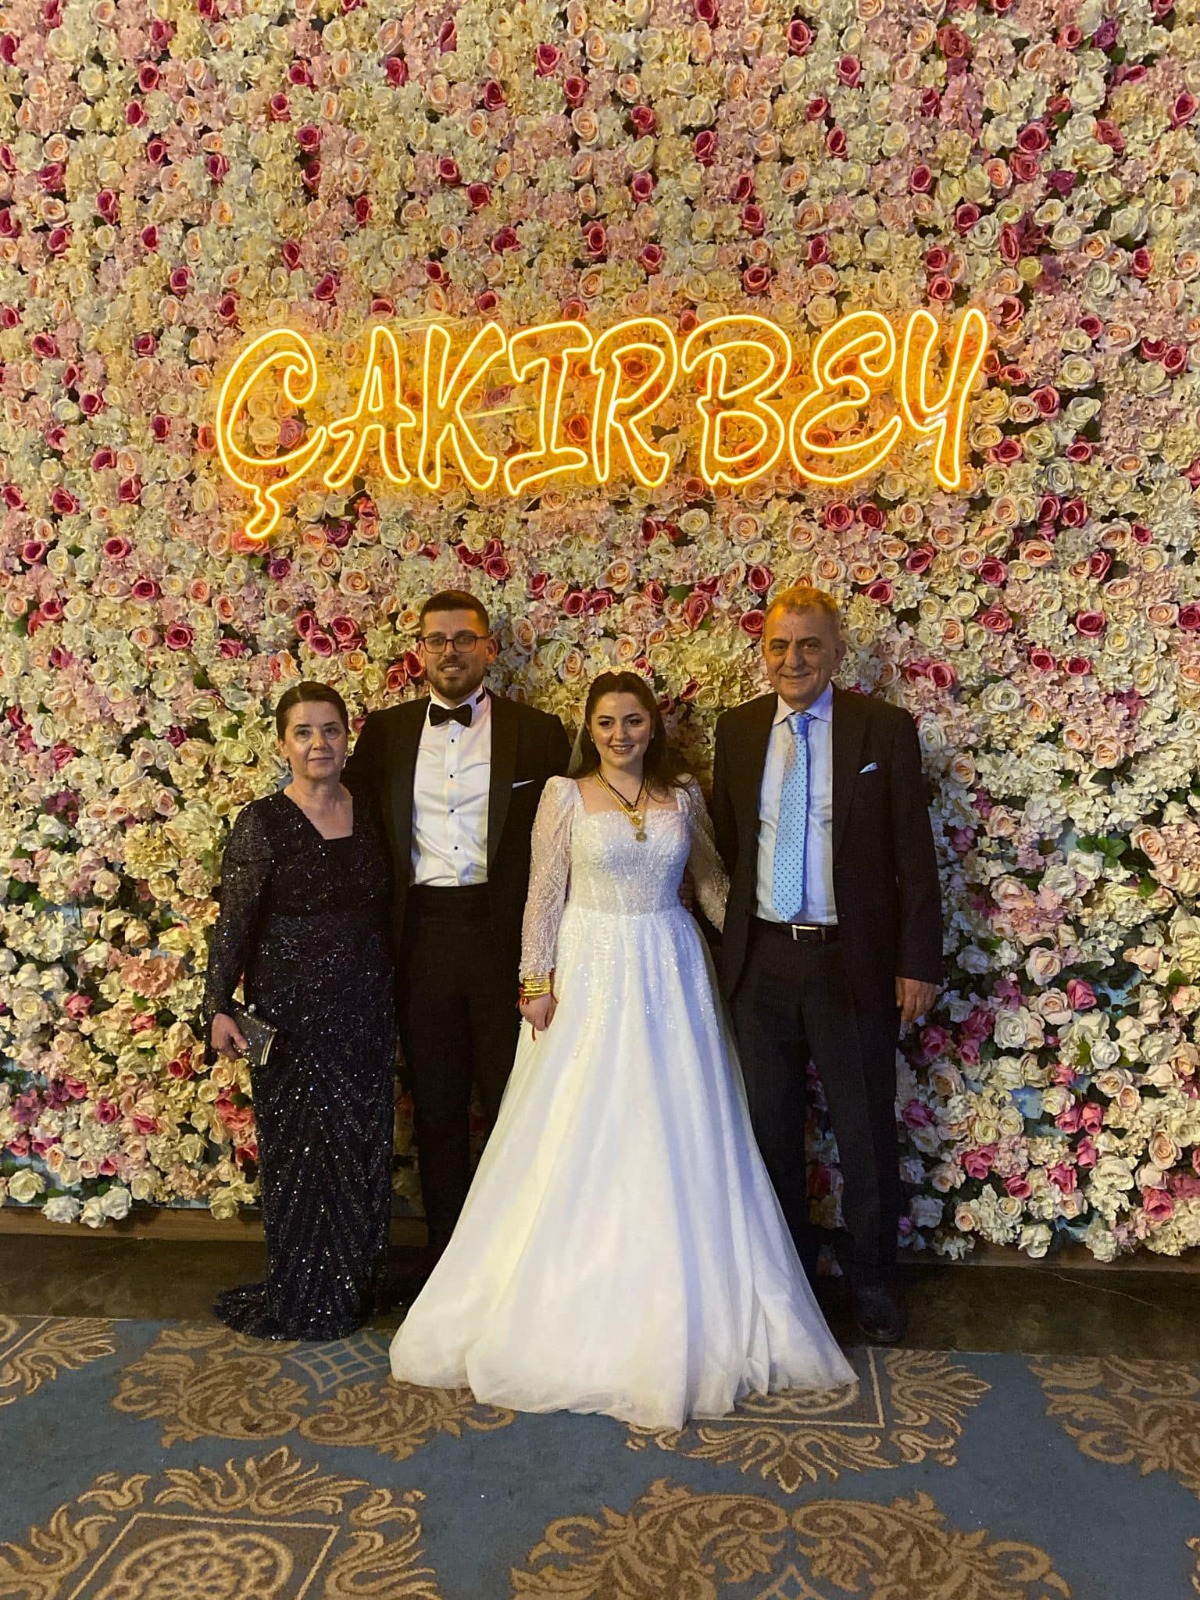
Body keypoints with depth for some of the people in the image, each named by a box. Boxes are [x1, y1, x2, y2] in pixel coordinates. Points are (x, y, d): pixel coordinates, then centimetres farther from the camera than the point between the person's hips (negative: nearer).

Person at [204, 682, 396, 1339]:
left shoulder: (369, 816, 5)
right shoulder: (262, 824, -9)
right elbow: (233, 923, -10)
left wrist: (391, 999, 10)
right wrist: (219, 1007, -18)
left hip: (366, 1004, 4)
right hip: (293, 1007, -4)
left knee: (364, 1145, 12)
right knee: (301, 1148, 5)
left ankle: (356, 1284, 29)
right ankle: (299, 1298, 22)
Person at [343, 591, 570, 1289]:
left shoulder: (538, 733, 1)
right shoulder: (386, 731, 9)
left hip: (505, 935, -2)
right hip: (422, 937, 3)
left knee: (514, 1100, 6)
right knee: (436, 1106, 13)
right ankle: (445, 1250, 28)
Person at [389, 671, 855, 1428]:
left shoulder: (684, 794, 5)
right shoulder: (565, 795, -3)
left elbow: (712, 880, 13)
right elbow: (545, 894, -4)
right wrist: (537, 982, -9)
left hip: (669, 972, 3)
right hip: (590, 971, -2)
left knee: (674, 1140, 7)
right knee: (581, 1137, 3)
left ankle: (679, 1312, 24)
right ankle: (575, 1303, 21)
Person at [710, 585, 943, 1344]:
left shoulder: (885, 728, -6)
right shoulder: (737, 729, 4)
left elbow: (914, 854, -6)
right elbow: (725, 841, 7)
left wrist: (919, 962, -9)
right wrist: (731, 937, 2)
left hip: (854, 961, -3)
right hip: (763, 961, 3)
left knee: (867, 1133, 9)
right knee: (772, 1128, 16)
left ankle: (874, 1281, 31)